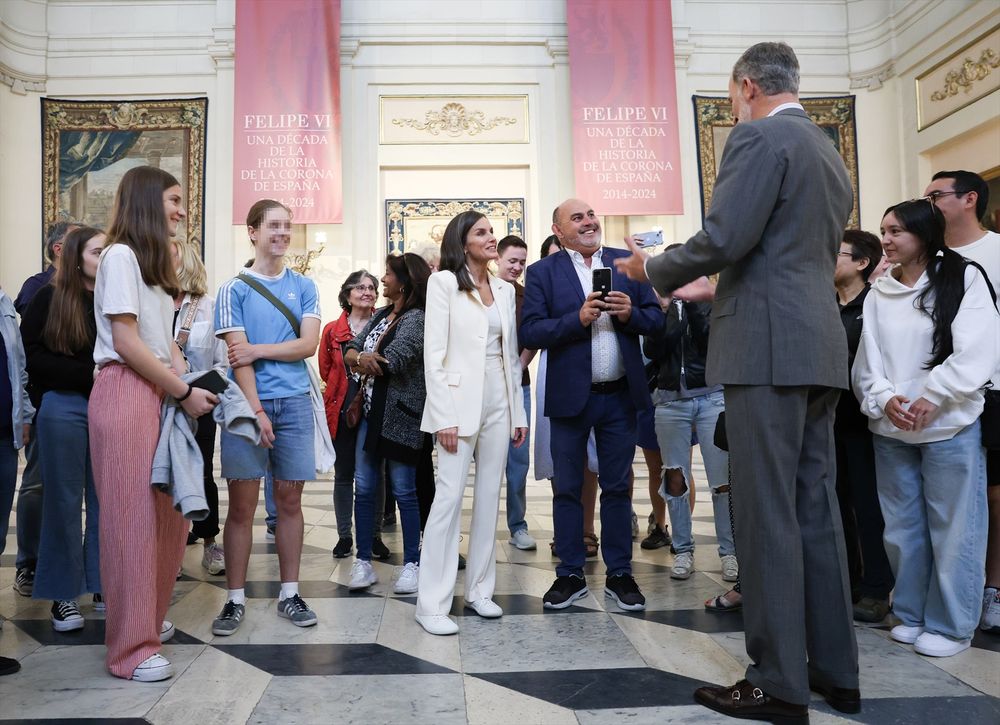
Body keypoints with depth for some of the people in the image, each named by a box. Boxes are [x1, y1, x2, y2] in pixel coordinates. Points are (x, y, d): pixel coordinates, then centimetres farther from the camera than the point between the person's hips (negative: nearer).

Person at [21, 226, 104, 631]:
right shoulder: (50, 298, 0)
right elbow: (32, 356, -5)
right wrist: (89, 373, -12)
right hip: (63, 409, -2)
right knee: (64, 501, 5)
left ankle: (102, 585, 20)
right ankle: (63, 594, 16)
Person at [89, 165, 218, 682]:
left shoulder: (154, 262, 21)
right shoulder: (120, 255, -6)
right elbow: (126, 341, -13)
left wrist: (186, 384, 2)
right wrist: (185, 392, -10)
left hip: (159, 394, 8)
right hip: (125, 393, -8)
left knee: (169, 516, 8)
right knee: (131, 518, -4)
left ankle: (150, 617, 25)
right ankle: (131, 647, 4)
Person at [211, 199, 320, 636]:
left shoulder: (304, 287, 10)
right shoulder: (234, 290, 2)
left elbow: (309, 344, -1)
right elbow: (238, 356, -7)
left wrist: (257, 350, -10)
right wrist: (256, 411, -15)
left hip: (294, 403, 2)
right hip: (248, 404, -2)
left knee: (289, 500, 7)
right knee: (242, 505, 1)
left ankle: (289, 594, 17)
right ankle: (235, 600, 12)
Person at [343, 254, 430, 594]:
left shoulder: (417, 318, -11)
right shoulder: (381, 315, 14)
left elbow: (391, 362, -22)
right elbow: (350, 349, 8)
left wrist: (360, 361, -3)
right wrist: (361, 357, -15)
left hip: (400, 415, -7)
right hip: (370, 411, 7)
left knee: (403, 491, 1)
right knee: (364, 487, 6)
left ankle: (412, 563, 13)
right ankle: (363, 561, 15)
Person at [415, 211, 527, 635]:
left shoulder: (505, 290, 14)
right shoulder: (444, 282, -2)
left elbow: (511, 355, 16)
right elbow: (434, 353, -8)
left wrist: (518, 412, 10)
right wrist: (444, 416, -15)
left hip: (499, 402, 6)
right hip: (461, 401, -6)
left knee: (489, 497, 9)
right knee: (449, 497, -9)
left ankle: (479, 589, 19)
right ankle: (432, 603, -2)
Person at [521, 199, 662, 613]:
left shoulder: (626, 263, 7)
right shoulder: (542, 273, 0)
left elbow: (655, 318, 6)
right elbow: (530, 333, -9)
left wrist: (630, 313, -15)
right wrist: (577, 319, -21)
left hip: (620, 395, 2)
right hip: (570, 396, -2)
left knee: (617, 487, 10)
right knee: (567, 488, 7)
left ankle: (619, 575, 21)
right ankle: (571, 575, 21)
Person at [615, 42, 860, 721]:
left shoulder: (759, 138, -6)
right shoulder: (830, 155, 22)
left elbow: (725, 238, -17)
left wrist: (655, 269, 1)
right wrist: (711, 289, 30)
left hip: (768, 349, -9)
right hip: (820, 348, 9)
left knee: (766, 513, -4)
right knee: (817, 510, 12)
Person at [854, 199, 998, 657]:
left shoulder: (963, 279, 0)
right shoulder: (877, 294, 10)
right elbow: (867, 360, 5)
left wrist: (932, 398, -15)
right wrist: (885, 399, -12)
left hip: (949, 426, -4)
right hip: (890, 430, 4)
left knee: (952, 529, 2)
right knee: (901, 528, 11)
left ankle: (950, 626, 15)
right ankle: (911, 614, 26)